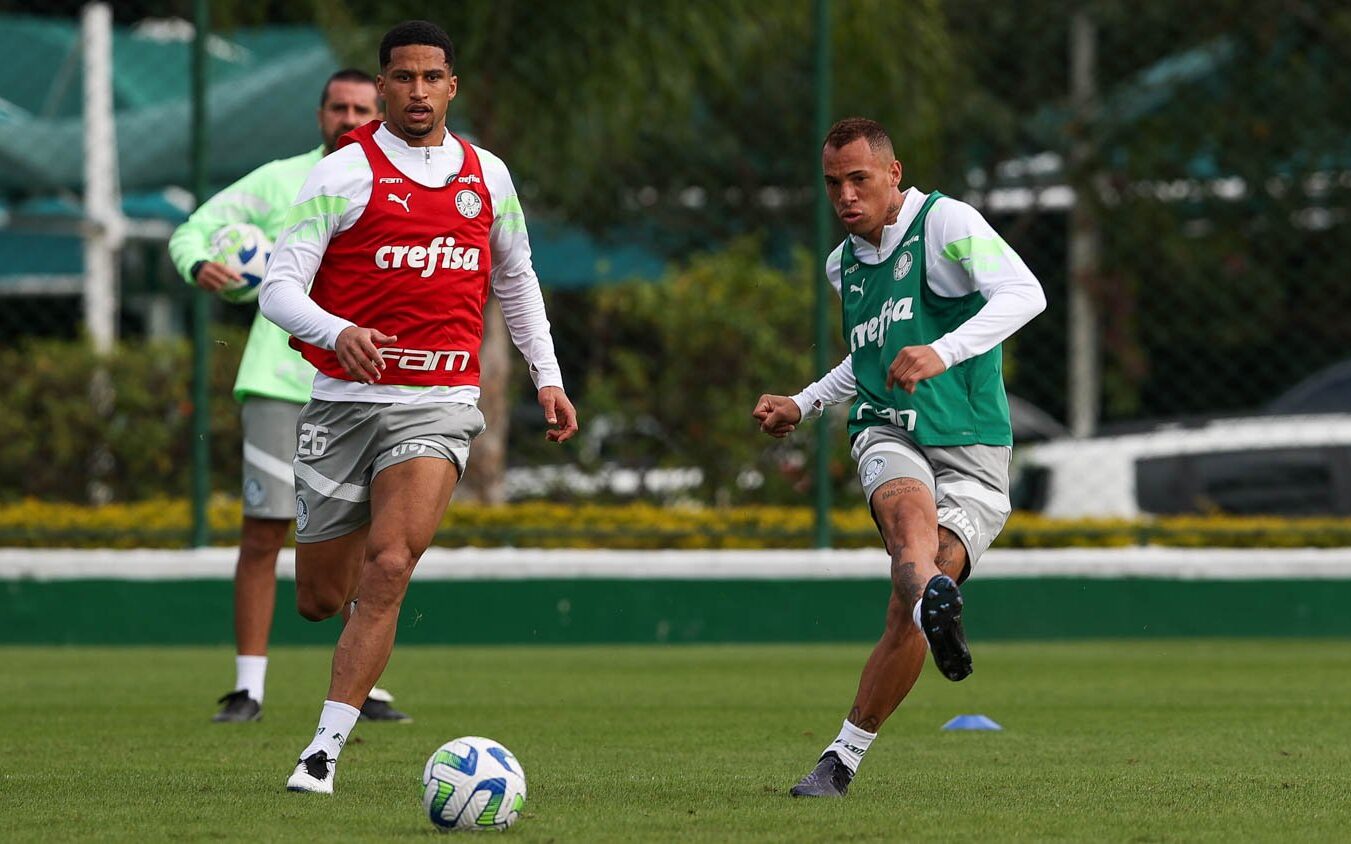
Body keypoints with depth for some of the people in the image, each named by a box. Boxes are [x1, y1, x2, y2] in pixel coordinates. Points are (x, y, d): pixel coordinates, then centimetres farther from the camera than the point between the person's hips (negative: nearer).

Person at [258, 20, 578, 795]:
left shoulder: (487, 176, 9)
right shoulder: (346, 173, -4)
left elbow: (515, 278, 25)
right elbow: (279, 286, -10)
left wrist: (547, 375, 19)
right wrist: (337, 332, -29)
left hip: (439, 405, 1)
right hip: (347, 401, -1)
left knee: (387, 569, -20)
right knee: (321, 599, 3)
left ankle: (325, 751, -18)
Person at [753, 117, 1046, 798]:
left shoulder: (946, 222, -5)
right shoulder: (844, 265, 19)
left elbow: (1023, 293, -21)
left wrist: (943, 352, -33)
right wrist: (801, 406, 26)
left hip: (972, 454, -4)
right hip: (888, 435, 4)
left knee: (907, 615, -17)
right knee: (910, 512, -35)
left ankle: (843, 759, -2)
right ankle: (934, 604, -68)